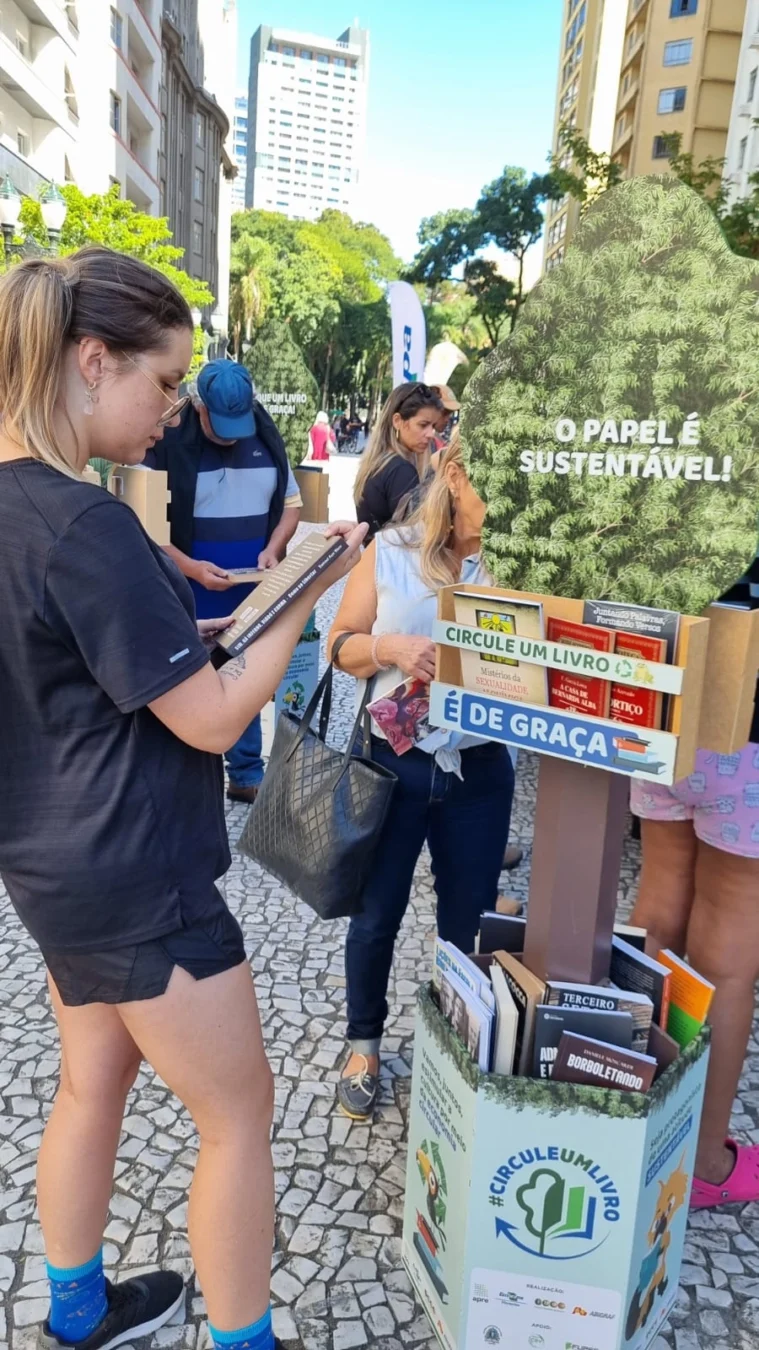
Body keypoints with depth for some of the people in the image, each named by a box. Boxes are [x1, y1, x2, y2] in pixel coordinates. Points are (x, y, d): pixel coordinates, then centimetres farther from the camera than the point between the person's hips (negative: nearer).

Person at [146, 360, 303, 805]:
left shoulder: (267, 439, 4)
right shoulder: (168, 444, -10)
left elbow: (291, 503, 11)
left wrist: (273, 549, -7)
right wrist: (191, 568, -22)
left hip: (253, 597, 4)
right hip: (191, 599, -4)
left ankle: (248, 775, 25)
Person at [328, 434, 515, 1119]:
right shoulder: (391, 553, -5)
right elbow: (342, 646, -1)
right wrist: (393, 648, -20)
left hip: (480, 769, 1)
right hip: (394, 761, -1)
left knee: (469, 917, 16)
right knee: (377, 914, 14)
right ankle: (365, 1045, 40)